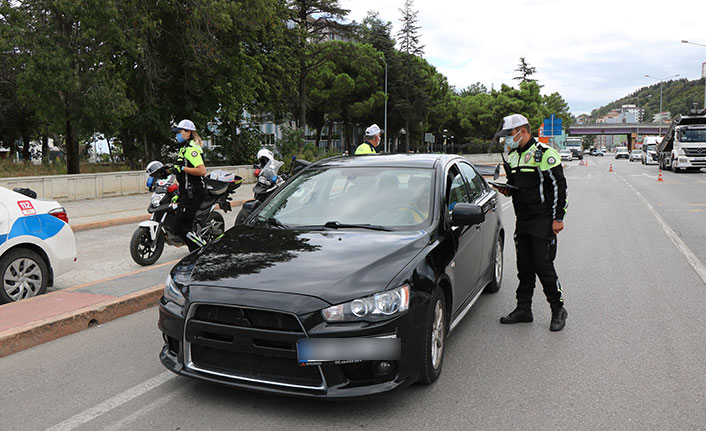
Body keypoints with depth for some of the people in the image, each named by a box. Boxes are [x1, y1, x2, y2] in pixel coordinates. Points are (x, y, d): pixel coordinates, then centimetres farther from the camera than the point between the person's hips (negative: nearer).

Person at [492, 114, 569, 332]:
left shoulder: (545, 154, -9)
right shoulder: (513, 157, 14)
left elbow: (558, 186, -11)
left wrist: (558, 218, -15)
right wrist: (507, 189, 2)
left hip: (543, 221, -7)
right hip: (522, 221, 7)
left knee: (543, 265, -8)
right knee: (524, 266, 10)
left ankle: (558, 309, 8)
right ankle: (523, 309, 19)